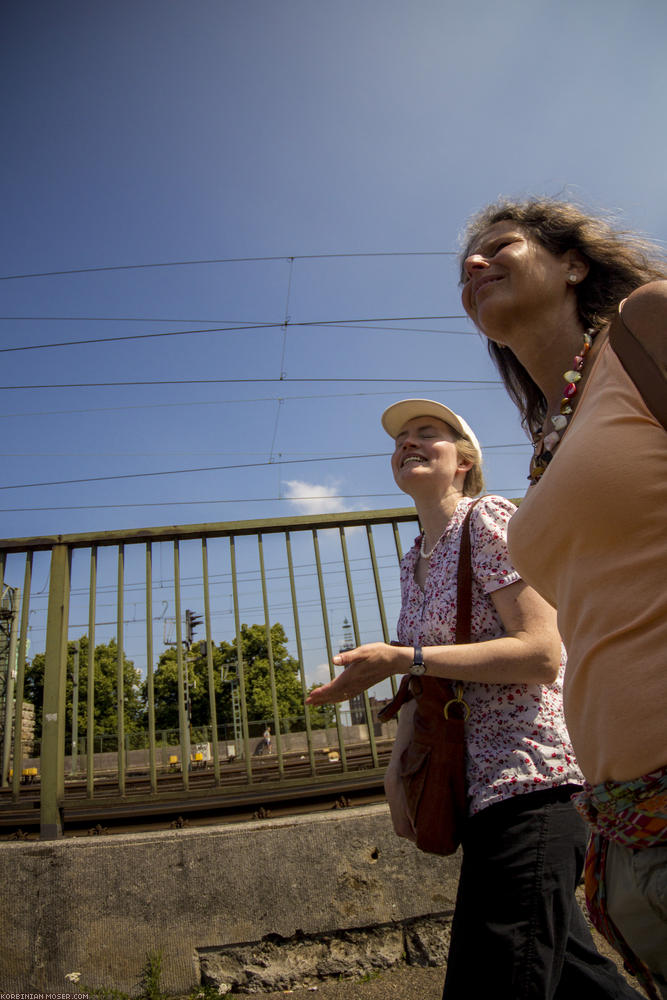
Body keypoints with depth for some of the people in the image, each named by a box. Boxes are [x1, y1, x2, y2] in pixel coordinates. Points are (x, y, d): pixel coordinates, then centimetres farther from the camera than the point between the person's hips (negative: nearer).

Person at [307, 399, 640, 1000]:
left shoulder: (489, 519, -7)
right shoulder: (414, 561, 16)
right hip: (481, 789, 8)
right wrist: (398, 766, 4)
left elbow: (542, 655, -18)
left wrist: (403, 658, -21)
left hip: (523, 781, -8)